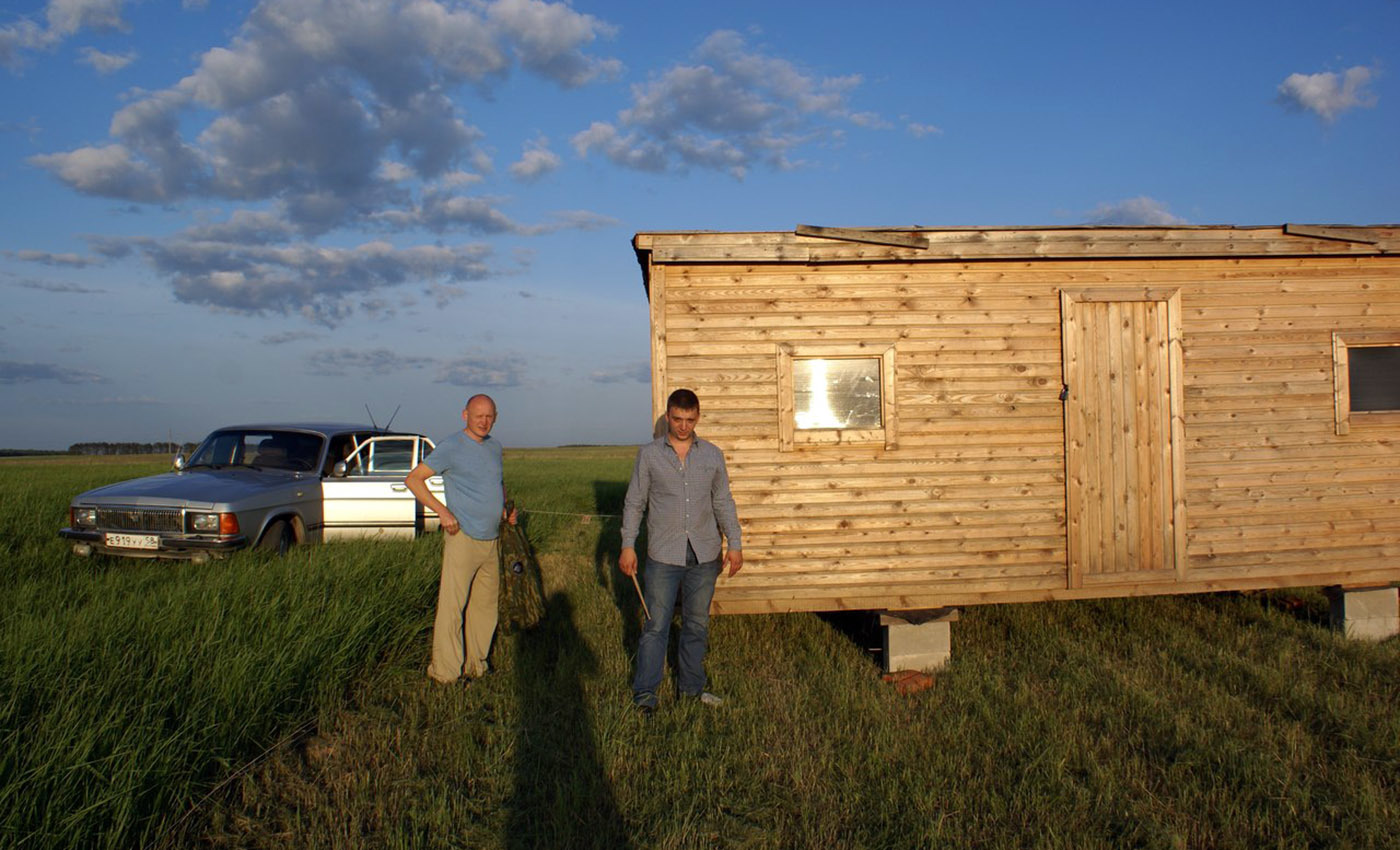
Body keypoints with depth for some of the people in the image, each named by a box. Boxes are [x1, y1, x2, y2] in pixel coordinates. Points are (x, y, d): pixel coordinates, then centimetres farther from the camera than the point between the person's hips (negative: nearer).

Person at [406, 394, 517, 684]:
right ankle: (445, 671, 2)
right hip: (462, 538, -7)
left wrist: (506, 506, 12)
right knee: (452, 605, -6)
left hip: (490, 541, 7)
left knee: (485, 603, 13)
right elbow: (413, 479, -9)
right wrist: (442, 510, -19)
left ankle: (474, 663, 24)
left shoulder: (495, 447, 13)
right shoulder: (451, 448, -8)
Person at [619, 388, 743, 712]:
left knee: (697, 625, 12)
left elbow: (723, 503, 11)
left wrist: (735, 544, 6)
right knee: (656, 626, 0)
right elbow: (634, 503, 3)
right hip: (663, 555, -2)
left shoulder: (712, 454, 5)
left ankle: (691, 686, 26)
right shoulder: (649, 454, 0)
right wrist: (628, 545, -2)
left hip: (704, 555, 2)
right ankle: (645, 692, 11)